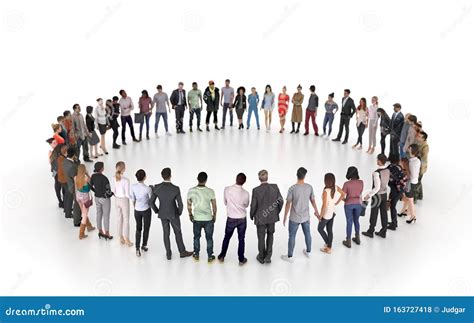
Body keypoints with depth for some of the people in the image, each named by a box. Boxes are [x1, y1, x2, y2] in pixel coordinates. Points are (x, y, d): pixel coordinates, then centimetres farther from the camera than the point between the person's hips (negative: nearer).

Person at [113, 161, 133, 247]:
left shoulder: (114, 178, -7)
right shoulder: (126, 180, -25)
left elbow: (114, 191, 3)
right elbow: (127, 194, -21)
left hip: (117, 200, 6)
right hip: (124, 201, -6)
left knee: (119, 219, 17)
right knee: (126, 220, 8)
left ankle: (121, 239, 30)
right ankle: (127, 241, 18)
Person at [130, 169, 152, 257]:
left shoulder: (133, 187, -11)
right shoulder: (148, 188, -23)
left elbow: (132, 199, 1)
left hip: (137, 210, 3)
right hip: (146, 210, -3)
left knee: (138, 228, 16)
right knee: (146, 228, 17)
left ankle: (137, 248, 7)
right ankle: (144, 245, 34)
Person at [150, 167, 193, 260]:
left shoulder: (156, 187, -15)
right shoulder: (176, 189, -24)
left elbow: (151, 202, -8)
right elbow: (180, 204, -18)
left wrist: (157, 211, 9)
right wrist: (179, 213, 3)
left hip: (162, 214, 3)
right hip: (173, 214, -3)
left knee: (166, 233, 15)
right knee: (178, 232, 14)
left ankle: (168, 254, 23)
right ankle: (182, 252, 28)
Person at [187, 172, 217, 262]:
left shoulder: (191, 191, -11)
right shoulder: (210, 191, -15)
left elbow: (189, 206, 0)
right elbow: (214, 206, -5)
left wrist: (190, 215, 17)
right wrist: (214, 216, 12)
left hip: (196, 219, 1)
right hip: (208, 219, -1)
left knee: (196, 237, 20)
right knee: (209, 238, 14)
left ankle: (196, 255, 33)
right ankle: (210, 256, 23)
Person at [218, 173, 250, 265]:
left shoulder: (227, 189, -14)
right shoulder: (246, 193, -15)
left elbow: (225, 203, 1)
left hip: (231, 219, 1)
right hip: (242, 219, -1)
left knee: (227, 237, 18)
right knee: (241, 239, 12)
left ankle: (222, 256, 30)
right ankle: (241, 260, 19)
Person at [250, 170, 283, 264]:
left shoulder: (256, 190, -18)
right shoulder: (275, 187, -11)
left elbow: (253, 205, -13)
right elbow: (281, 201, -5)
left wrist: (252, 215, 6)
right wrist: (277, 212, 12)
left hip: (260, 217, -2)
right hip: (272, 217, 2)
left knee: (261, 237, 16)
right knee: (270, 235, 23)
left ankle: (261, 257, 32)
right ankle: (268, 256, 20)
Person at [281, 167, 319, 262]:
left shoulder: (292, 188, -19)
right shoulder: (309, 187, -7)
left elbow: (288, 203, -14)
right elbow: (312, 200, 5)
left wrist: (285, 217, -3)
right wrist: (316, 211, 21)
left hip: (294, 218, -4)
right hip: (306, 217, 4)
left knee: (292, 236, 8)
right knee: (307, 234, 21)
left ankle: (290, 256, 17)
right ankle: (308, 251, 40)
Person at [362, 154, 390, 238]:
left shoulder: (376, 173, -28)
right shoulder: (387, 171, -3)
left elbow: (377, 188, -28)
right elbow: (386, 183, 9)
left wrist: (369, 195, -21)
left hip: (377, 195, -7)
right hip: (384, 194, 7)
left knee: (374, 214, 8)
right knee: (383, 213, 15)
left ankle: (370, 232, 23)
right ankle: (383, 232, 27)